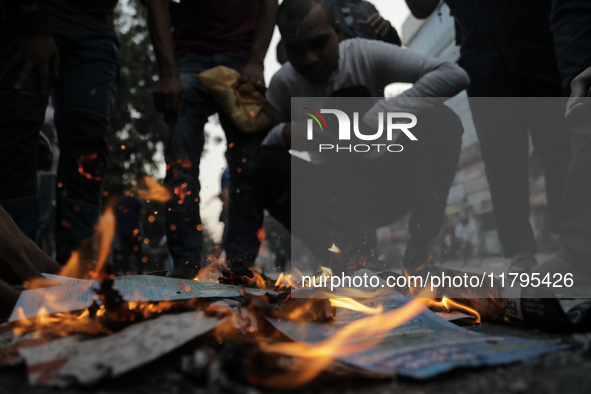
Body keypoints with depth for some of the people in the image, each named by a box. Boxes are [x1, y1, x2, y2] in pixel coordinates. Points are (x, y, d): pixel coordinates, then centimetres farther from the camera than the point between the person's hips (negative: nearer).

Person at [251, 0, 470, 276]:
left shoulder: (367, 55, -14)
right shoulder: (282, 84, -8)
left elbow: (455, 75, -23)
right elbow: (257, 145, -3)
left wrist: (376, 118, -32)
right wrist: (284, 133, -27)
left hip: (385, 189, 0)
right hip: (332, 201, 1)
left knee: (442, 122, -24)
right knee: (268, 168, -26)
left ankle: (418, 244, -23)